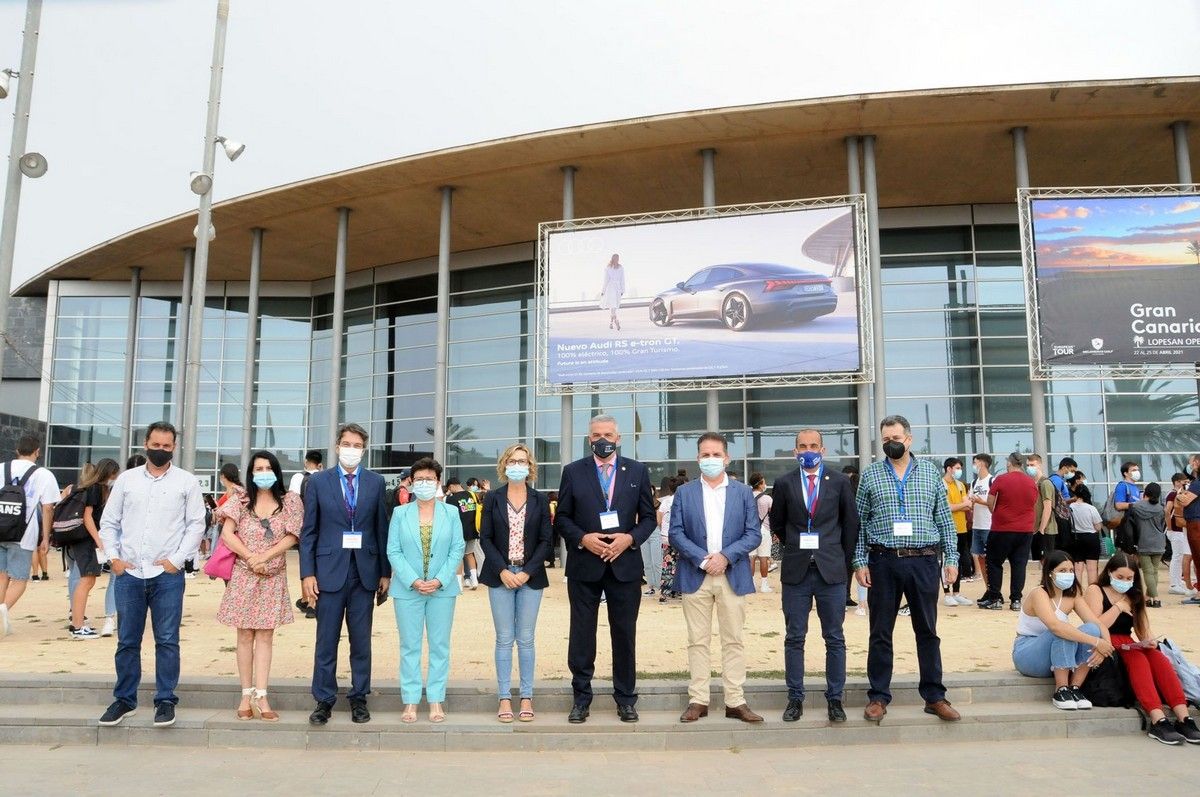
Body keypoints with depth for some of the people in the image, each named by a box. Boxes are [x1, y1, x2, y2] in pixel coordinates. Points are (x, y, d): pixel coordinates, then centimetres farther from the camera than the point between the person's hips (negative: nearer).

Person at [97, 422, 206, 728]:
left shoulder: (187, 482, 3)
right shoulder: (126, 479, 9)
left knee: (167, 640, 1)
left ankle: (165, 701, 9)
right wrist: (113, 557, 0)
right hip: (129, 573, 2)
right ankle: (124, 700, 21)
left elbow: (196, 525, 1)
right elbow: (109, 522, 12)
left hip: (167, 574, -2)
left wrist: (177, 559, -7)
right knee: (127, 640, 9)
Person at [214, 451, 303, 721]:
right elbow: (227, 533, -6)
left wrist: (264, 557, -15)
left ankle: (260, 696, 0)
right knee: (245, 636, 4)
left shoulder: (289, 501, 2)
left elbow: (291, 537, -4)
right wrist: (251, 558, -15)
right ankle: (247, 694, 10)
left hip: (273, 577, 0)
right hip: (244, 575, 0)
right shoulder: (242, 501, 3)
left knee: (265, 636, 0)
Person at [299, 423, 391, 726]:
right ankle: (324, 700, 16)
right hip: (330, 570, -1)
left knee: (361, 641, 8)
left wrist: (385, 572, 4)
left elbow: (382, 528, 6)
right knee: (326, 641, 4)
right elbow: (308, 531, 2)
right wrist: (307, 573, -4)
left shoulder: (376, 482, 5)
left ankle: (359, 698, 19)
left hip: (365, 571, 1)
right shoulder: (319, 481, 3)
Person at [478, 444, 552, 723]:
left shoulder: (540, 500, 4)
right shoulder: (493, 498, 3)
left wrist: (527, 572, -9)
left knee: (525, 639, 4)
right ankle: (504, 698, 9)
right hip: (500, 575, 0)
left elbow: (546, 540, 2)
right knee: (504, 639, 3)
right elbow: (485, 538, 1)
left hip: (530, 576, 0)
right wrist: (502, 571, -10)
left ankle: (526, 698, 11)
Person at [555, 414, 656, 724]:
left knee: (624, 634, 8)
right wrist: (583, 538, -13)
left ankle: (626, 698, 21)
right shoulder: (573, 471, 3)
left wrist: (630, 538, -12)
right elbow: (562, 518, 4)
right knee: (581, 634, 6)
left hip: (625, 564, 1)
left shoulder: (638, 471, 5)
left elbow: (648, 517, 6)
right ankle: (581, 698, 19)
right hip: (584, 566, 0)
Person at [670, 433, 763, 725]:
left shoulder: (744, 492, 7)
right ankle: (698, 700, 10)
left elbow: (754, 534, 1)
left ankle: (735, 701, 10)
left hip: (733, 575, 0)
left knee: (733, 641, 4)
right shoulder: (684, 493, 6)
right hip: (695, 576, 0)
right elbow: (675, 533, 0)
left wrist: (726, 556, -12)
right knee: (697, 641, 4)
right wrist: (703, 559, -13)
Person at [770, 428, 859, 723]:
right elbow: (777, 524, 13)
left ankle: (835, 699, 16)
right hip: (796, 571, 0)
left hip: (831, 570, 0)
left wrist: (844, 559, 9)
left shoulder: (839, 482, 3)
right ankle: (795, 699, 15)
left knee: (835, 639, 6)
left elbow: (851, 523, 9)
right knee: (794, 639, 6)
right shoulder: (784, 483, 3)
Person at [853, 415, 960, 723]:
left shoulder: (930, 472, 7)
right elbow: (859, 522, 4)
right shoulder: (870, 475, 5)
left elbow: (944, 519, 8)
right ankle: (878, 697, 17)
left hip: (924, 562, 0)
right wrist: (860, 562, -2)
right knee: (880, 633, 6)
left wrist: (952, 558, 2)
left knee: (927, 631, 8)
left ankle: (934, 697, 19)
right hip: (883, 562, 0)